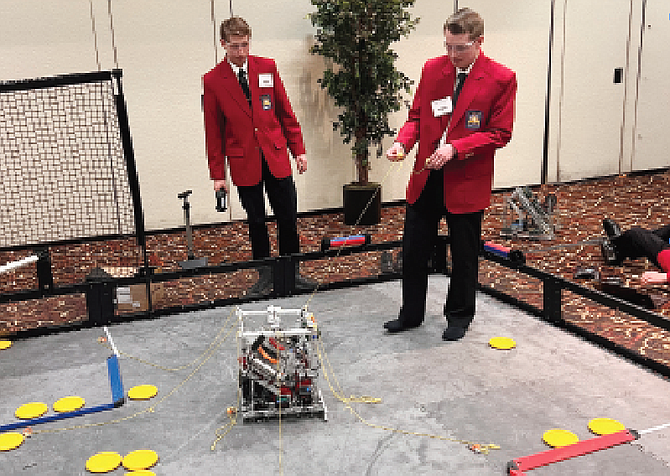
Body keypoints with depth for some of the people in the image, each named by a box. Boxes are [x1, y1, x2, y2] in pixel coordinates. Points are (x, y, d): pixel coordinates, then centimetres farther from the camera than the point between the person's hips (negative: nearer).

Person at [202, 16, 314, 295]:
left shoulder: (267, 68, 4)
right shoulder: (212, 81, -1)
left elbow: (285, 112, 8)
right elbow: (213, 132, 1)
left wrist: (298, 149, 4)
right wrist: (217, 174, -1)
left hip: (276, 157, 2)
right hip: (244, 162, -1)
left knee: (288, 218, 5)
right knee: (256, 222, 7)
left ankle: (291, 271, 20)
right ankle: (265, 275, 21)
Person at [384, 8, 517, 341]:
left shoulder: (501, 79, -7)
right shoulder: (432, 69, 5)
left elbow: (500, 134, -9)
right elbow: (417, 116, 11)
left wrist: (455, 148, -21)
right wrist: (402, 141, -10)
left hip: (466, 181, -4)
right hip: (425, 177, 4)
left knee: (464, 256, 10)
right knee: (413, 250, 12)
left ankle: (459, 316, 31)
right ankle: (411, 314, 30)